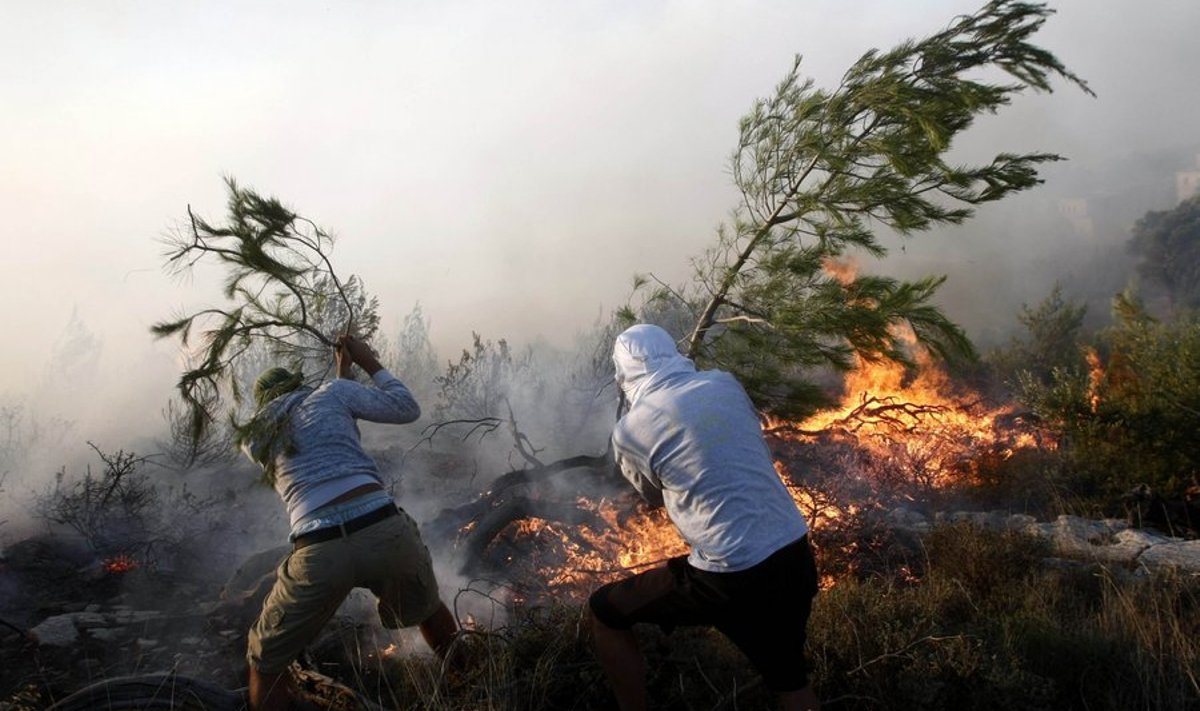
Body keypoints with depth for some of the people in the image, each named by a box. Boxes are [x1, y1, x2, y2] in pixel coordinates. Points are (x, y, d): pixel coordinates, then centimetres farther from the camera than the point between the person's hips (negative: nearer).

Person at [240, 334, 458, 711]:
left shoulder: (254, 438, 24)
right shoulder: (330, 393, 15)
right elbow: (407, 408, 22)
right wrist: (371, 363, 34)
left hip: (319, 552, 0)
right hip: (386, 531, 0)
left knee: (265, 661, 27)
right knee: (427, 608, 35)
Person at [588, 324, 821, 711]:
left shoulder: (629, 430, -5)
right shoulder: (725, 383, 5)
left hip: (730, 578, -5)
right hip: (797, 557, 5)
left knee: (604, 611, 16)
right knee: (789, 676, 29)